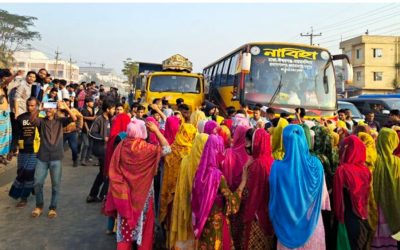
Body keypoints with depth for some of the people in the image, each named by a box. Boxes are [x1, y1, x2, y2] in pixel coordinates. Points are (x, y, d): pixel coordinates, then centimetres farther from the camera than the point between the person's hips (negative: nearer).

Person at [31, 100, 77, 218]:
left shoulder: (60, 121, 6)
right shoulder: (41, 121, 7)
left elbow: (74, 119, -11)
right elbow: (32, 119, -15)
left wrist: (66, 107, -25)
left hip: (56, 158, -1)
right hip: (42, 157, 1)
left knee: (56, 184, 4)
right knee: (37, 183, 2)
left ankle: (53, 208, 19)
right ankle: (39, 206, 23)